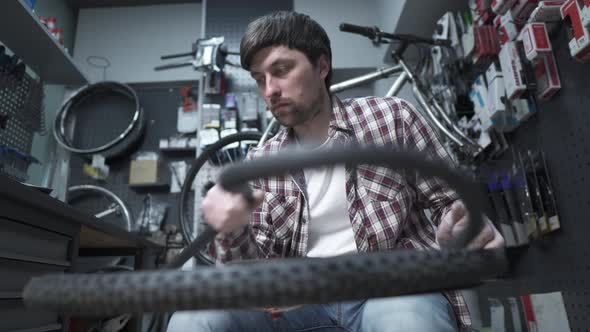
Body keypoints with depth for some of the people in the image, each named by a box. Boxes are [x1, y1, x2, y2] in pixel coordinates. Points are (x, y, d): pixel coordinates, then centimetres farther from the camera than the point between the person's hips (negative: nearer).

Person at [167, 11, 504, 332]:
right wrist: (232, 233, -18)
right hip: (305, 298, 3)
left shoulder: (392, 118, -1)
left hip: (394, 286, -2)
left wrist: (465, 229, -20)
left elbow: (451, 201, 5)